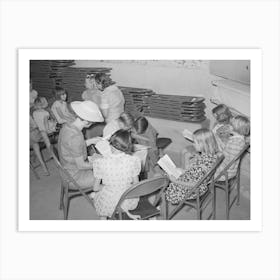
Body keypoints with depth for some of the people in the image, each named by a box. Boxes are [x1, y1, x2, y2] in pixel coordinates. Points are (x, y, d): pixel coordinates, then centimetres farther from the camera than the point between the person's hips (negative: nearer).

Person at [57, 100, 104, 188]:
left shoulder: (67, 126, -6)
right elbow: (81, 165, -25)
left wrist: (92, 140, 6)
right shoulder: (75, 137, -33)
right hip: (75, 178, -8)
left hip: (68, 169, 8)